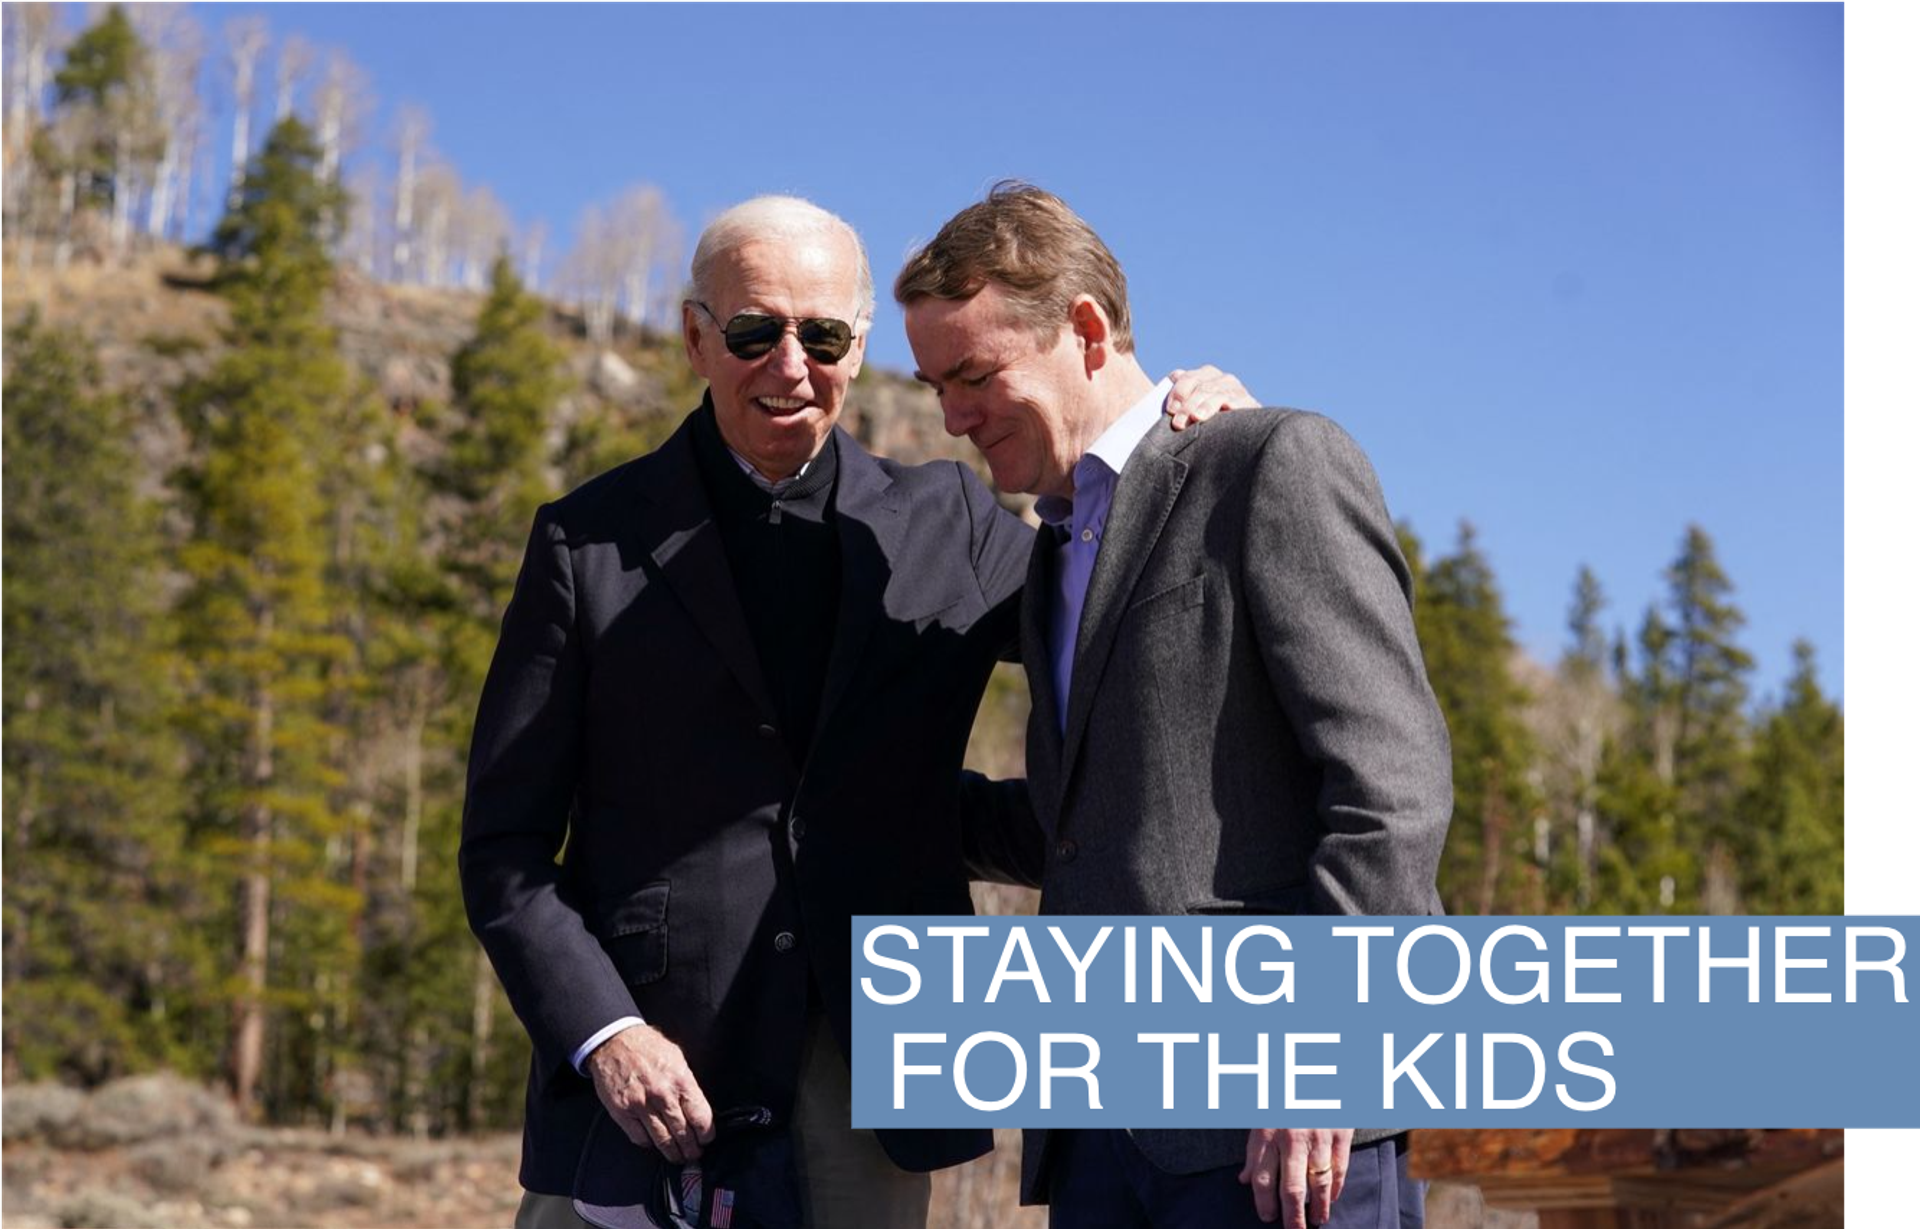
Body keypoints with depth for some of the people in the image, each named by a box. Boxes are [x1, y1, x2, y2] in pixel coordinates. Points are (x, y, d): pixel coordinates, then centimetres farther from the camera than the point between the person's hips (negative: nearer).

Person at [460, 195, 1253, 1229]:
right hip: (653, 1077, -2)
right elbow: (503, 844, 3)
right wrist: (600, 1034, -12)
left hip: (871, 1094, 2)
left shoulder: (947, 522, 9)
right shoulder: (591, 542, 3)